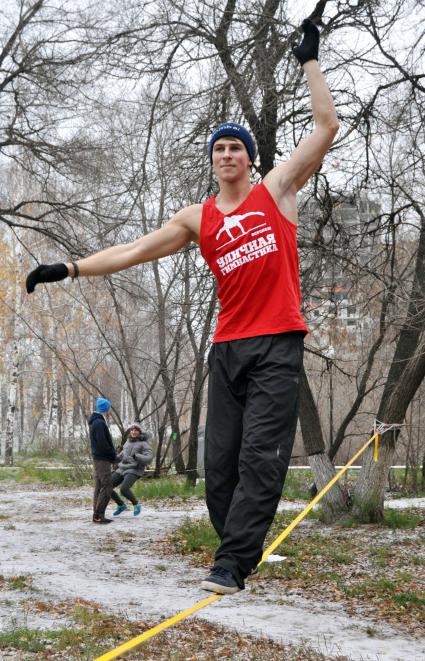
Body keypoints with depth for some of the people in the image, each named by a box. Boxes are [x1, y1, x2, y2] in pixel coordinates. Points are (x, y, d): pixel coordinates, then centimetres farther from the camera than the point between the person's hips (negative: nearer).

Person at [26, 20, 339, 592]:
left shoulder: (277, 190, 9)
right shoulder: (198, 218, 14)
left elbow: (326, 125, 6)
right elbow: (135, 250, 11)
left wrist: (310, 61, 9)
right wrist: (70, 269, 5)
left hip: (277, 345, -4)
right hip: (227, 347, 4)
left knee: (260, 457, -12)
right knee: (220, 461, 2)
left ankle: (230, 565, -14)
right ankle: (240, 555, 13)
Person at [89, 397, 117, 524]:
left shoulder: (95, 422, 15)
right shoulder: (99, 423, -17)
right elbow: (102, 444, -22)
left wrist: (112, 454, 10)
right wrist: (113, 455, -10)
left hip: (98, 459, 10)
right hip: (103, 459, -10)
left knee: (99, 487, 11)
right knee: (107, 487, -10)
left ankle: (97, 515, 12)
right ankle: (98, 515, -11)